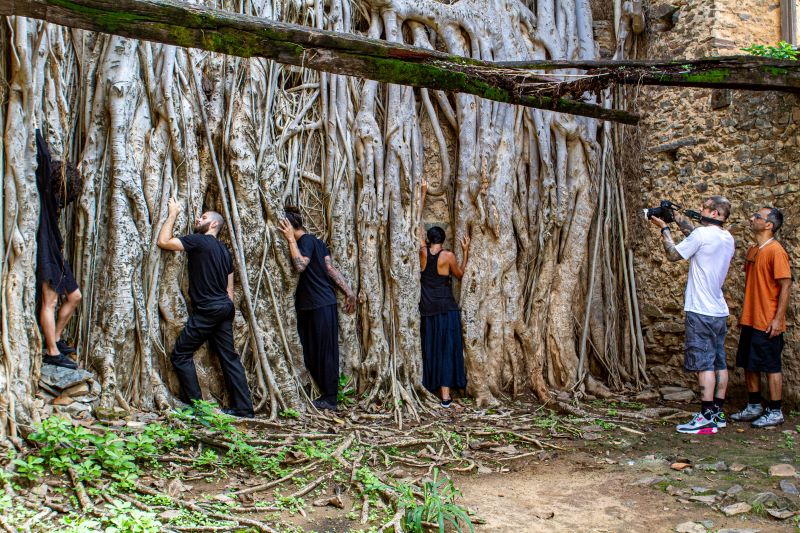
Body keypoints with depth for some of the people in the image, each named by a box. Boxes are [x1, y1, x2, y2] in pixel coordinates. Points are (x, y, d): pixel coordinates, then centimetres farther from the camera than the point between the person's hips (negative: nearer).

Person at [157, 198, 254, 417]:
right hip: (225, 308, 8)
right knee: (229, 356, 9)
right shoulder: (224, 250, 17)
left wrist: (173, 214, 2)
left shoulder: (198, 241, -8)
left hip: (207, 309, -8)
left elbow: (163, 241, -9)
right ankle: (243, 407, 9)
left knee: (181, 354, 1)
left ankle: (194, 404, 1)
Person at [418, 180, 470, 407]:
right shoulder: (448, 256, -6)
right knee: (447, 349, 0)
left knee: (430, 348, 11)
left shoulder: (422, 252, -2)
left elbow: (417, 222, 6)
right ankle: (445, 394, -3)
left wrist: (423, 194, 12)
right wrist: (466, 251, 14)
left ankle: (433, 388, 16)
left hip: (428, 310, 2)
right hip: (447, 308, -2)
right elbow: (460, 274, 11)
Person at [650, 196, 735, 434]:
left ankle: (706, 419, -7)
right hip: (720, 311, 8)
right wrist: (679, 219, 21)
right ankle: (718, 413, 18)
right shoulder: (727, 238, 11)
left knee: (704, 364, -7)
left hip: (701, 311, -8)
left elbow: (673, 254, -4)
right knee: (719, 363, 11)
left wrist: (664, 229, 8)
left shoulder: (703, 234, -14)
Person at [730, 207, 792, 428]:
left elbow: (786, 286, -16)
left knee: (771, 366, 1)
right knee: (749, 365, 13)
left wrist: (778, 319, -19)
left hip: (767, 323, -8)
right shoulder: (753, 250, 11)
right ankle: (754, 407, 25)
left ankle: (775, 412, 12)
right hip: (750, 321, 8)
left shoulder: (775, 251, -14)